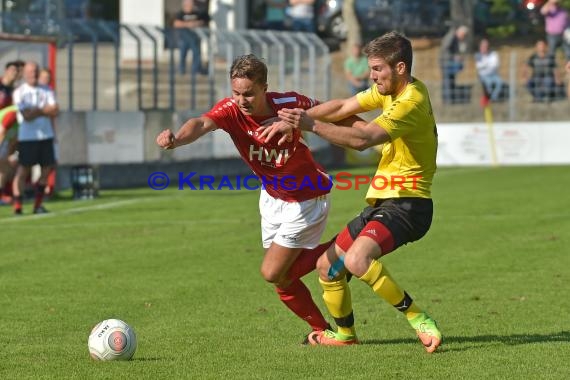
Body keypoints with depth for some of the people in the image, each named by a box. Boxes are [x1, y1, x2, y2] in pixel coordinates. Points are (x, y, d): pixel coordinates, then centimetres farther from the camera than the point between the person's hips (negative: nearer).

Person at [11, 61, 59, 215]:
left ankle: (38, 205, 13)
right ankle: (17, 206, -6)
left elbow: (55, 111, -1)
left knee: (46, 168, 4)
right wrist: (45, 110, -7)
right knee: (23, 170, -6)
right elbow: (27, 115, -13)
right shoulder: (19, 92, -1)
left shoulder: (46, 91, 12)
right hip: (27, 137, -5)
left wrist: (36, 111, -13)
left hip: (46, 135, 5)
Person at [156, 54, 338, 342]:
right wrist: (176, 138, -65)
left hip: (306, 199, -5)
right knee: (282, 280, 11)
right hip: (272, 197, 5)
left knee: (272, 273, -9)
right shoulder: (231, 110, -22)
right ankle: (323, 329, 32)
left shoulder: (290, 104, -26)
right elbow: (202, 123, -46)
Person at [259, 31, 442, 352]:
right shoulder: (391, 90, 10)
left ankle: (420, 321, -23)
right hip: (382, 202, 10)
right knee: (328, 266, 15)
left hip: (406, 204, -10)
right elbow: (342, 107, 12)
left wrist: (311, 124, -33)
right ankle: (344, 333, 36)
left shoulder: (411, 102, -20)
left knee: (356, 260, -33)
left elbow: (362, 139, -30)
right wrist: (294, 121, 1)